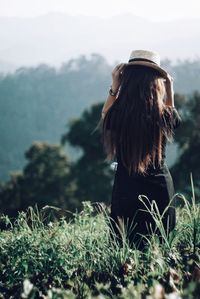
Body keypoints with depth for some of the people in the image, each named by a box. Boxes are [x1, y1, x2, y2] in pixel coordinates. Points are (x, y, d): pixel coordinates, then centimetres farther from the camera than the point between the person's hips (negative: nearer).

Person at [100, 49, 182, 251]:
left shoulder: (116, 115, -13)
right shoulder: (164, 116, -11)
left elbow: (104, 117, 14)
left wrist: (114, 87, 8)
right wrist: (170, 90, 12)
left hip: (125, 192, 0)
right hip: (160, 189, 0)